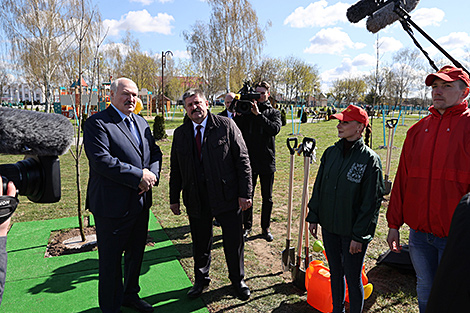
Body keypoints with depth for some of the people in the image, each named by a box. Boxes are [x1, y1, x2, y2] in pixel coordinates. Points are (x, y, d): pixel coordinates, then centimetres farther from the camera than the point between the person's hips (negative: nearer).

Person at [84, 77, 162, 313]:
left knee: (136, 253, 22)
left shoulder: (141, 122, 13)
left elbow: (155, 153, 11)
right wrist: (138, 176, -21)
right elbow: (101, 160, -22)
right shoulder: (97, 123, -11)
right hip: (112, 205, -7)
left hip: (140, 202, 8)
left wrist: (152, 174, -9)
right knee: (110, 260, 9)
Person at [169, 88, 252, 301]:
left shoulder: (226, 126, -4)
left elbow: (243, 161, -5)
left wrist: (244, 193, -9)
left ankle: (238, 280, 35)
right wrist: (174, 198, 10)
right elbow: (175, 170, 12)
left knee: (233, 241, 10)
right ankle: (201, 279, 41)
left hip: (227, 196, -2)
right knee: (200, 243, 16)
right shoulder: (180, 134, 6)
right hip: (196, 200, 3)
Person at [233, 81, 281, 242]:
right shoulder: (247, 110, 7)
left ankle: (265, 228, 24)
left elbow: (275, 129, -15)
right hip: (249, 160, 0)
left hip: (267, 161, 0)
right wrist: (238, 114, -17)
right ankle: (247, 227, 25)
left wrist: (258, 114, -19)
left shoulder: (274, 112, 6)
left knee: (267, 197, 9)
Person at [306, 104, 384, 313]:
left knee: (353, 278, 10)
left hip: (353, 232, -5)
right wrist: (314, 217, 8)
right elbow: (318, 187, 9)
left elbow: (371, 202, -14)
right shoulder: (331, 153, 2)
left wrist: (359, 235, -14)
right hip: (329, 226, 5)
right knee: (335, 272, 21)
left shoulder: (369, 159, -14)